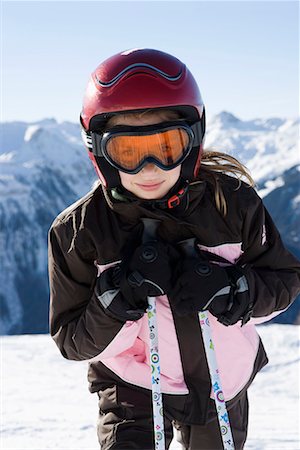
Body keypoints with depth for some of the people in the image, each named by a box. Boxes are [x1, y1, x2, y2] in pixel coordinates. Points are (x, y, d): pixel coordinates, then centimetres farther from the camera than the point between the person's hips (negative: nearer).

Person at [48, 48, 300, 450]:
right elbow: (73, 342, -12)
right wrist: (121, 295, -31)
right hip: (133, 387, -2)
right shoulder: (78, 232, -18)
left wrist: (230, 289, -26)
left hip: (224, 383, 2)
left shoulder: (232, 201, -16)